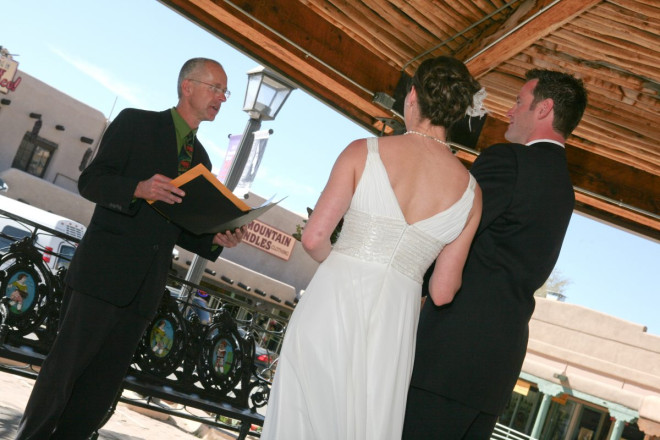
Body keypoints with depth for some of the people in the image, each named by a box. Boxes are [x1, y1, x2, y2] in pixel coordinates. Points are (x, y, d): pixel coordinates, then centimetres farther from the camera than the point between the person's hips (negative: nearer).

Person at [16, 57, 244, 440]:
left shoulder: (200, 159, 19)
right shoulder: (135, 122, 2)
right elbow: (90, 182, -6)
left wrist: (216, 239, 2)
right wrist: (139, 189, -25)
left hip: (146, 288, 6)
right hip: (105, 271, -6)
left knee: (103, 386, 7)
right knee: (64, 368, -3)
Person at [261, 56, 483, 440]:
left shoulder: (364, 152, -7)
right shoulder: (470, 191, 0)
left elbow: (314, 238, -8)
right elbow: (442, 292, 1)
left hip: (332, 304, -2)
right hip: (393, 326, 2)